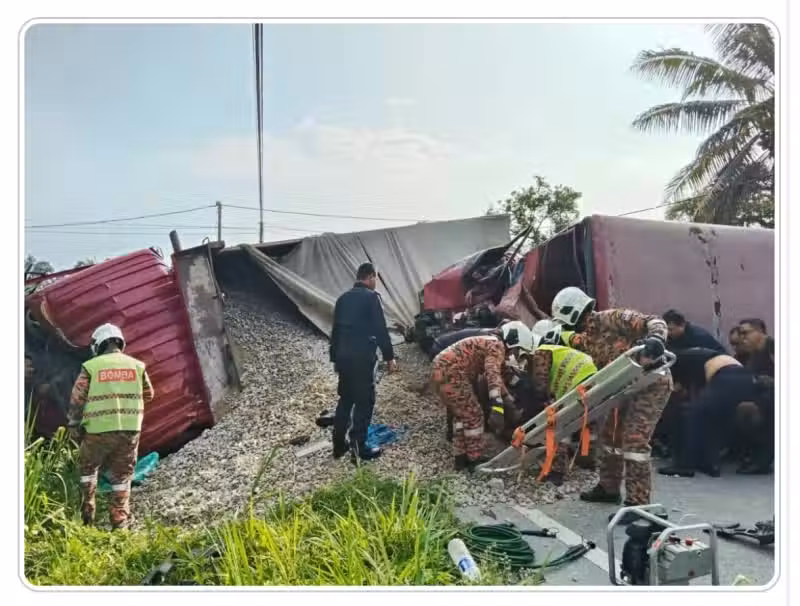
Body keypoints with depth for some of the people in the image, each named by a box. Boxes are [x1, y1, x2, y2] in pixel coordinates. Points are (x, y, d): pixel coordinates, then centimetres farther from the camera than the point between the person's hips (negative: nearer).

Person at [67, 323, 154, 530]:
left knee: (88, 468, 23)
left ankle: (87, 513, 21)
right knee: (122, 475, 12)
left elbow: (77, 400, -2)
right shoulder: (137, 365, 3)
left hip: (98, 430, -1)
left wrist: (74, 427, 9)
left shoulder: (90, 367, -3)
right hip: (130, 430, 1)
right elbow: (148, 396, 14)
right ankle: (120, 520, 11)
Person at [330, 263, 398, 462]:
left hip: (343, 356, 7)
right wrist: (389, 356, -5)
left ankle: (339, 445, 19)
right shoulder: (371, 297, -6)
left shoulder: (343, 298, 15)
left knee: (345, 399, 16)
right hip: (363, 357, -7)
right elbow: (381, 329, -11)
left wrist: (335, 358, 24)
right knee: (364, 401, 0)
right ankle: (359, 447, -1)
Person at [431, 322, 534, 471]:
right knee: (473, 415, 1)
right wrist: (497, 404, -37)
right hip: (450, 374, -11)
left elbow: (496, 375, 36)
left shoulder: (490, 344, 23)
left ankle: (460, 458, 26)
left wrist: (508, 399, 41)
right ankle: (475, 459, 11)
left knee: (462, 415, 21)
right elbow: (492, 374, -27)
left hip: (441, 371, 11)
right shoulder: (497, 346, -9)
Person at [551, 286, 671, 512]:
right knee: (610, 434, 16)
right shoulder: (587, 338, 8)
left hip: (652, 381, -10)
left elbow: (654, 322, -25)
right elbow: (600, 370, 13)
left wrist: (656, 341, -43)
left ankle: (637, 502, -7)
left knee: (634, 440, -14)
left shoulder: (612, 318, -18)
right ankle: (608, 487, 32)